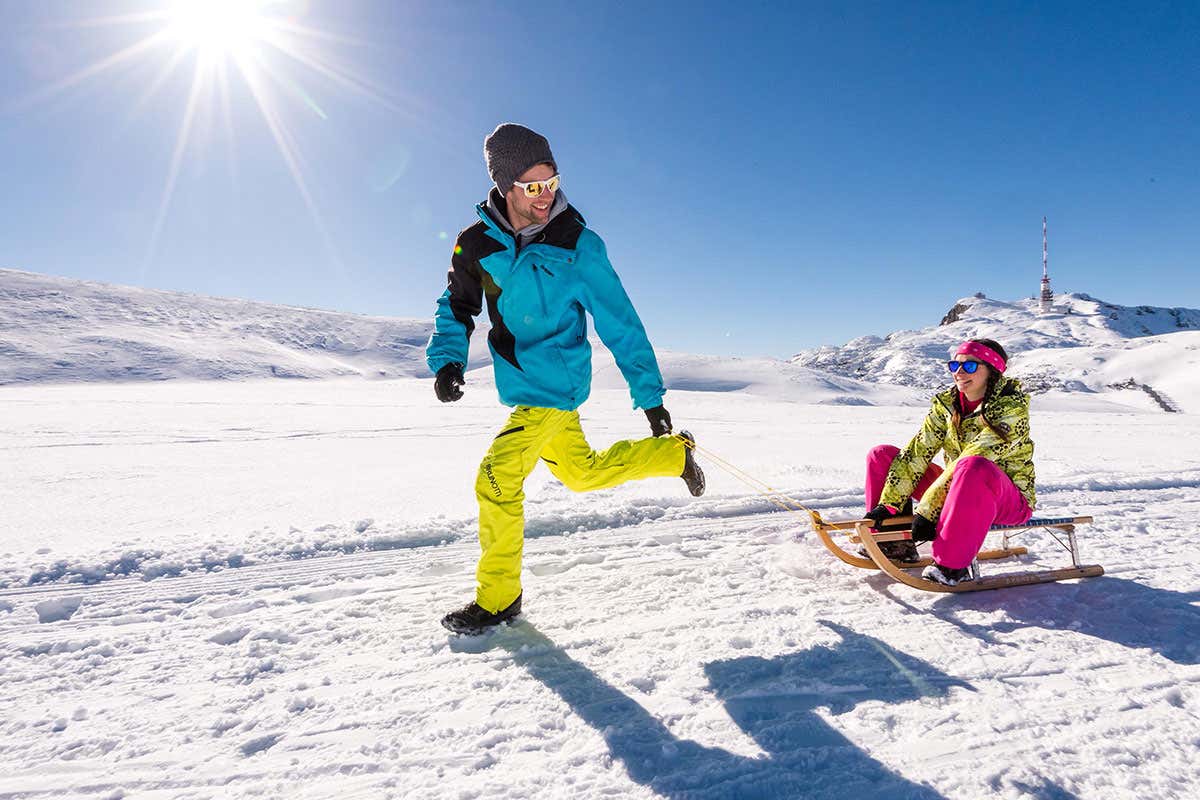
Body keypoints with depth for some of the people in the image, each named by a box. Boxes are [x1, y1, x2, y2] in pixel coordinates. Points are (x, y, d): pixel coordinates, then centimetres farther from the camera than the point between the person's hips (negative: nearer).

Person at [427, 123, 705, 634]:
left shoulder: (578, 245, -14)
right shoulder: (478, 243, -3)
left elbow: (620, 324, -11)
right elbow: (456, 308, 7)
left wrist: (650, 397, -10)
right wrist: (447, 360, -12)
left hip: (554, 383, -5)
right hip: (520, 386, 6)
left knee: (496, 483, -11)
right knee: (582, 473, 18)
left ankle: (498, 598, 10)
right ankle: (674, 455, 38)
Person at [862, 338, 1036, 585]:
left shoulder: (1011, 407, -18)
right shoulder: (947, 403, -1)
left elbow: (970, 461, -27)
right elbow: (917, 452, -8)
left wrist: (927, 509, -32)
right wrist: (889, 504, -15)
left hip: (1010, 500, -6)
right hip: (959, 492, 6)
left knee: (974, 467, -41)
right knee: (882, 455, -4)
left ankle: (954, 564, -32)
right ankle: (896, 541, -6)